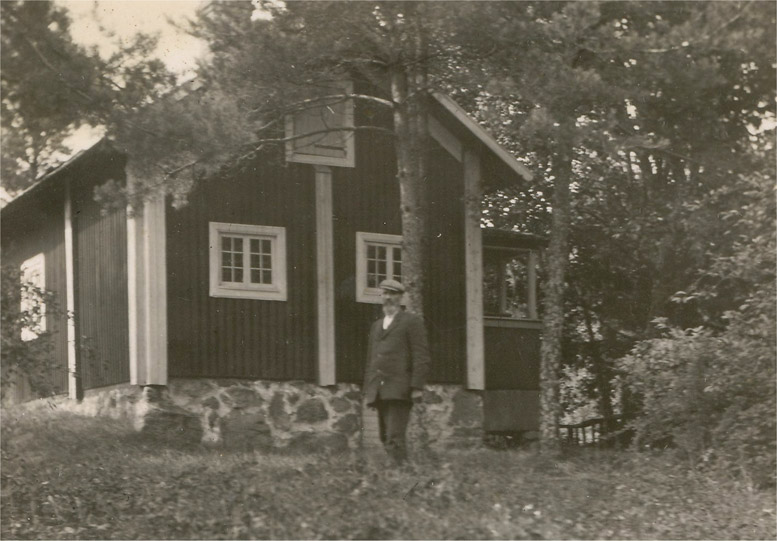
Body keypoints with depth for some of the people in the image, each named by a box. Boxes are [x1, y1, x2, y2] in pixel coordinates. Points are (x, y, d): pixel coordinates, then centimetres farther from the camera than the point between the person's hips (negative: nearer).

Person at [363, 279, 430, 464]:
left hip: (399, 391, -6)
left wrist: (417, 387, -13)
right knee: (385, 439, 2)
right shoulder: (376, 326, 24)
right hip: (379, 392, 6)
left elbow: (421, 356, -3)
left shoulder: (412, 322, 4)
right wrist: (368, 391, 16)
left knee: (395, 438, -17)